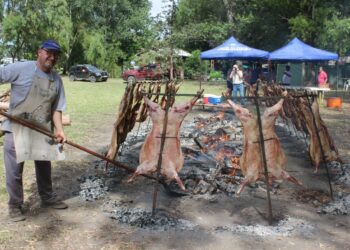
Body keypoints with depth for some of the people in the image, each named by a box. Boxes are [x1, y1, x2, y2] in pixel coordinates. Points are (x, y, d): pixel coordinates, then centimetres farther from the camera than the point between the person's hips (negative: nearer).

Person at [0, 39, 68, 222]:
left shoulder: (57, 79, 3)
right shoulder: (21, 69, -12)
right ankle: (15, 206, 20)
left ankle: (48, 198, 37)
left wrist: (59, 129, -7)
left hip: (43, 131, 5)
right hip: (16, 130, -5)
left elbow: (56, 108, 4)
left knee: (44, 167, 19)